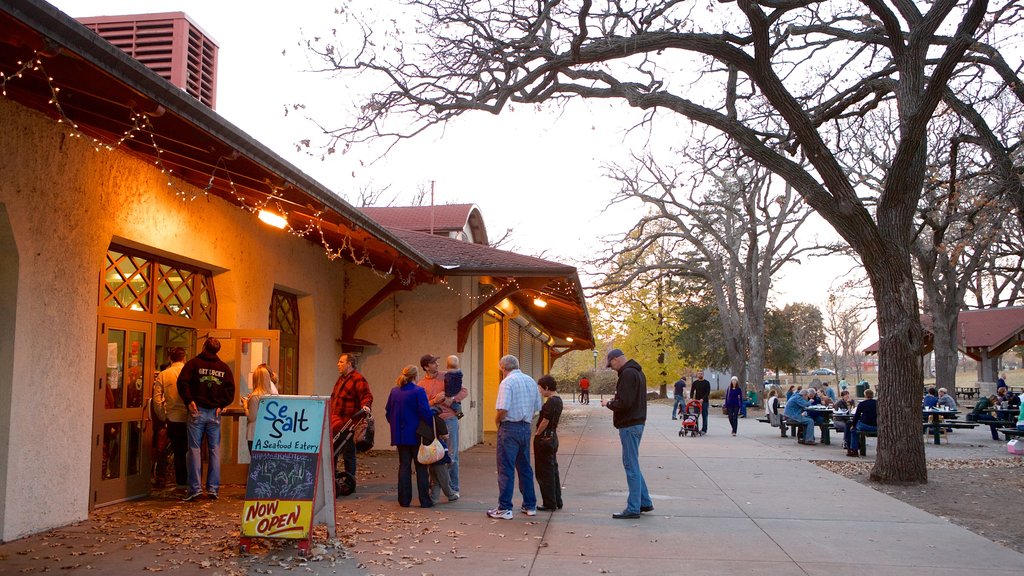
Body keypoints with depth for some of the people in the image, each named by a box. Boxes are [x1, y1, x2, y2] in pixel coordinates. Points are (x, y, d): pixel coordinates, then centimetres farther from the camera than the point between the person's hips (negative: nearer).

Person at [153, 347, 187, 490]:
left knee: (178, 452, 11)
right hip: (189, 418, -1)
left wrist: (163, 417, 9)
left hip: (173, 419, 1)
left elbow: (157, 399, -1)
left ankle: (181, 482, 15)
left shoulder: (163, 375, 1)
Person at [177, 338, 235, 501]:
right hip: (214, 413, 2)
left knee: (195, 449, 1)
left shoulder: (194, 363, 1)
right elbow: (231, 389, 1)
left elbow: (182, 382, -10)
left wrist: (189, 401, -7)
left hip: (197, 411, -2)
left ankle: (195, 488, -4)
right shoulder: (224, 368, 9)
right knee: (214, 450, 6)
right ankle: (213, 488, 6)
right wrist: (221, 405, 1)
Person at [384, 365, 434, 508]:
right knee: (421, 468, 4)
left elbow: (388, 412, 12)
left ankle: (404, 500, 13)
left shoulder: (394, 392, 5)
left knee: (404, 467, 12)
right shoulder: (418, 391, -13)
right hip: (416, 435, -5)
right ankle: (425, 500, 5)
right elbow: (426, 412, -18)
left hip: (400, 436, 5)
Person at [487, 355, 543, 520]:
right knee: (525, 468, 16)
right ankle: (530, 506, 21)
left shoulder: (507, 382, -12)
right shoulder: (531, 381, 12)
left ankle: (504, 509, 1)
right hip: (526, 427, 7)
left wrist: (497, 421, -3)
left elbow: (502, 409, -21)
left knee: (506, 469, -2)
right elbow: (537, 408, 13)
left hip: (510, 428, -7)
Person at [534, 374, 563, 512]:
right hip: (553, 437, 10)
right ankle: (557, 502, 22)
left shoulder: (550, 402, -19)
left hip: (544, 438, -10)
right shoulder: (558, 400, 9)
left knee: (545, 472, -1)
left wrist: (537, 435, -8)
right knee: (553, 470, 16)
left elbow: (545, 422, -20)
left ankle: (549, 504, 4)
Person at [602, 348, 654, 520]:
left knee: (631, 466, -4)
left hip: (629, 425, -10)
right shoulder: (637, 371, 14)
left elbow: (624, 403, -24)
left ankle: (633, 509, 1)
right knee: (633, 465, 18)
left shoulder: (627, 374, -18)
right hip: (637, 422, 10)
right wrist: (615, 400, 10)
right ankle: (645, 502, 24)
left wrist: (610, 404, -7)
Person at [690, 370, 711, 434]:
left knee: (704, 416, 0)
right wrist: (691, 398, -15)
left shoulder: (706, 383, 0)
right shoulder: (695, 383, 9)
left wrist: (703, 399, -21)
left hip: (704, 402, -2)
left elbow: (708, 392, -8)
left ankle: (704, 430, 3)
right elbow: (692, 391, 3)